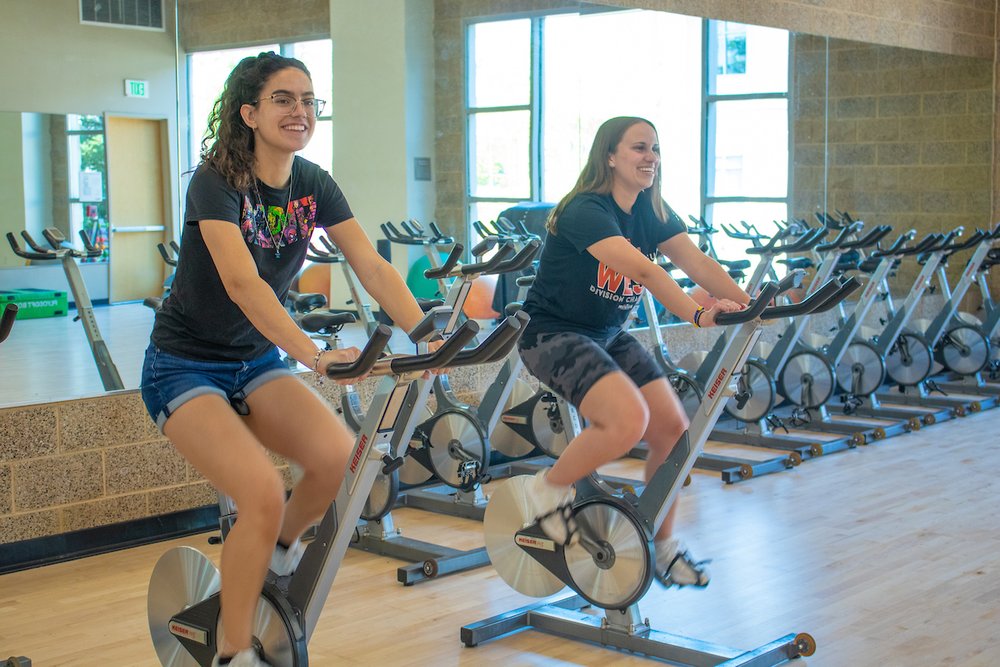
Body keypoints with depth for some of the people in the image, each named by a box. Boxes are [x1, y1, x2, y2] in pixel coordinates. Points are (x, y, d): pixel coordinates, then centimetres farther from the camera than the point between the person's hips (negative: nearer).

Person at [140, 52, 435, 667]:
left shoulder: (314, 185, -3)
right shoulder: (217, 181, -21)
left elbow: (373, 267, -12)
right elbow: (241, 281, -36)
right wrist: (314, 354, -47)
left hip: (256, 361, 6)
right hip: (185, 367, -5)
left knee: (342, 457, -19)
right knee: (263, 493, -25)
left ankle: (274, 557, 11)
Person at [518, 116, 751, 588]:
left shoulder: (653, 213, 3)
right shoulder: (585, 211, -22)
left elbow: (697, 263, -9)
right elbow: (641, 270, -36)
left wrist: (750, 306, -24)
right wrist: (697, 315, -45)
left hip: (609, 336, 8)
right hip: (553, 334, -8)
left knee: (673, 430, -3)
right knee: (628, 420, -30)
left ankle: (662, 549, 15)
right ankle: (550, 488, -4)